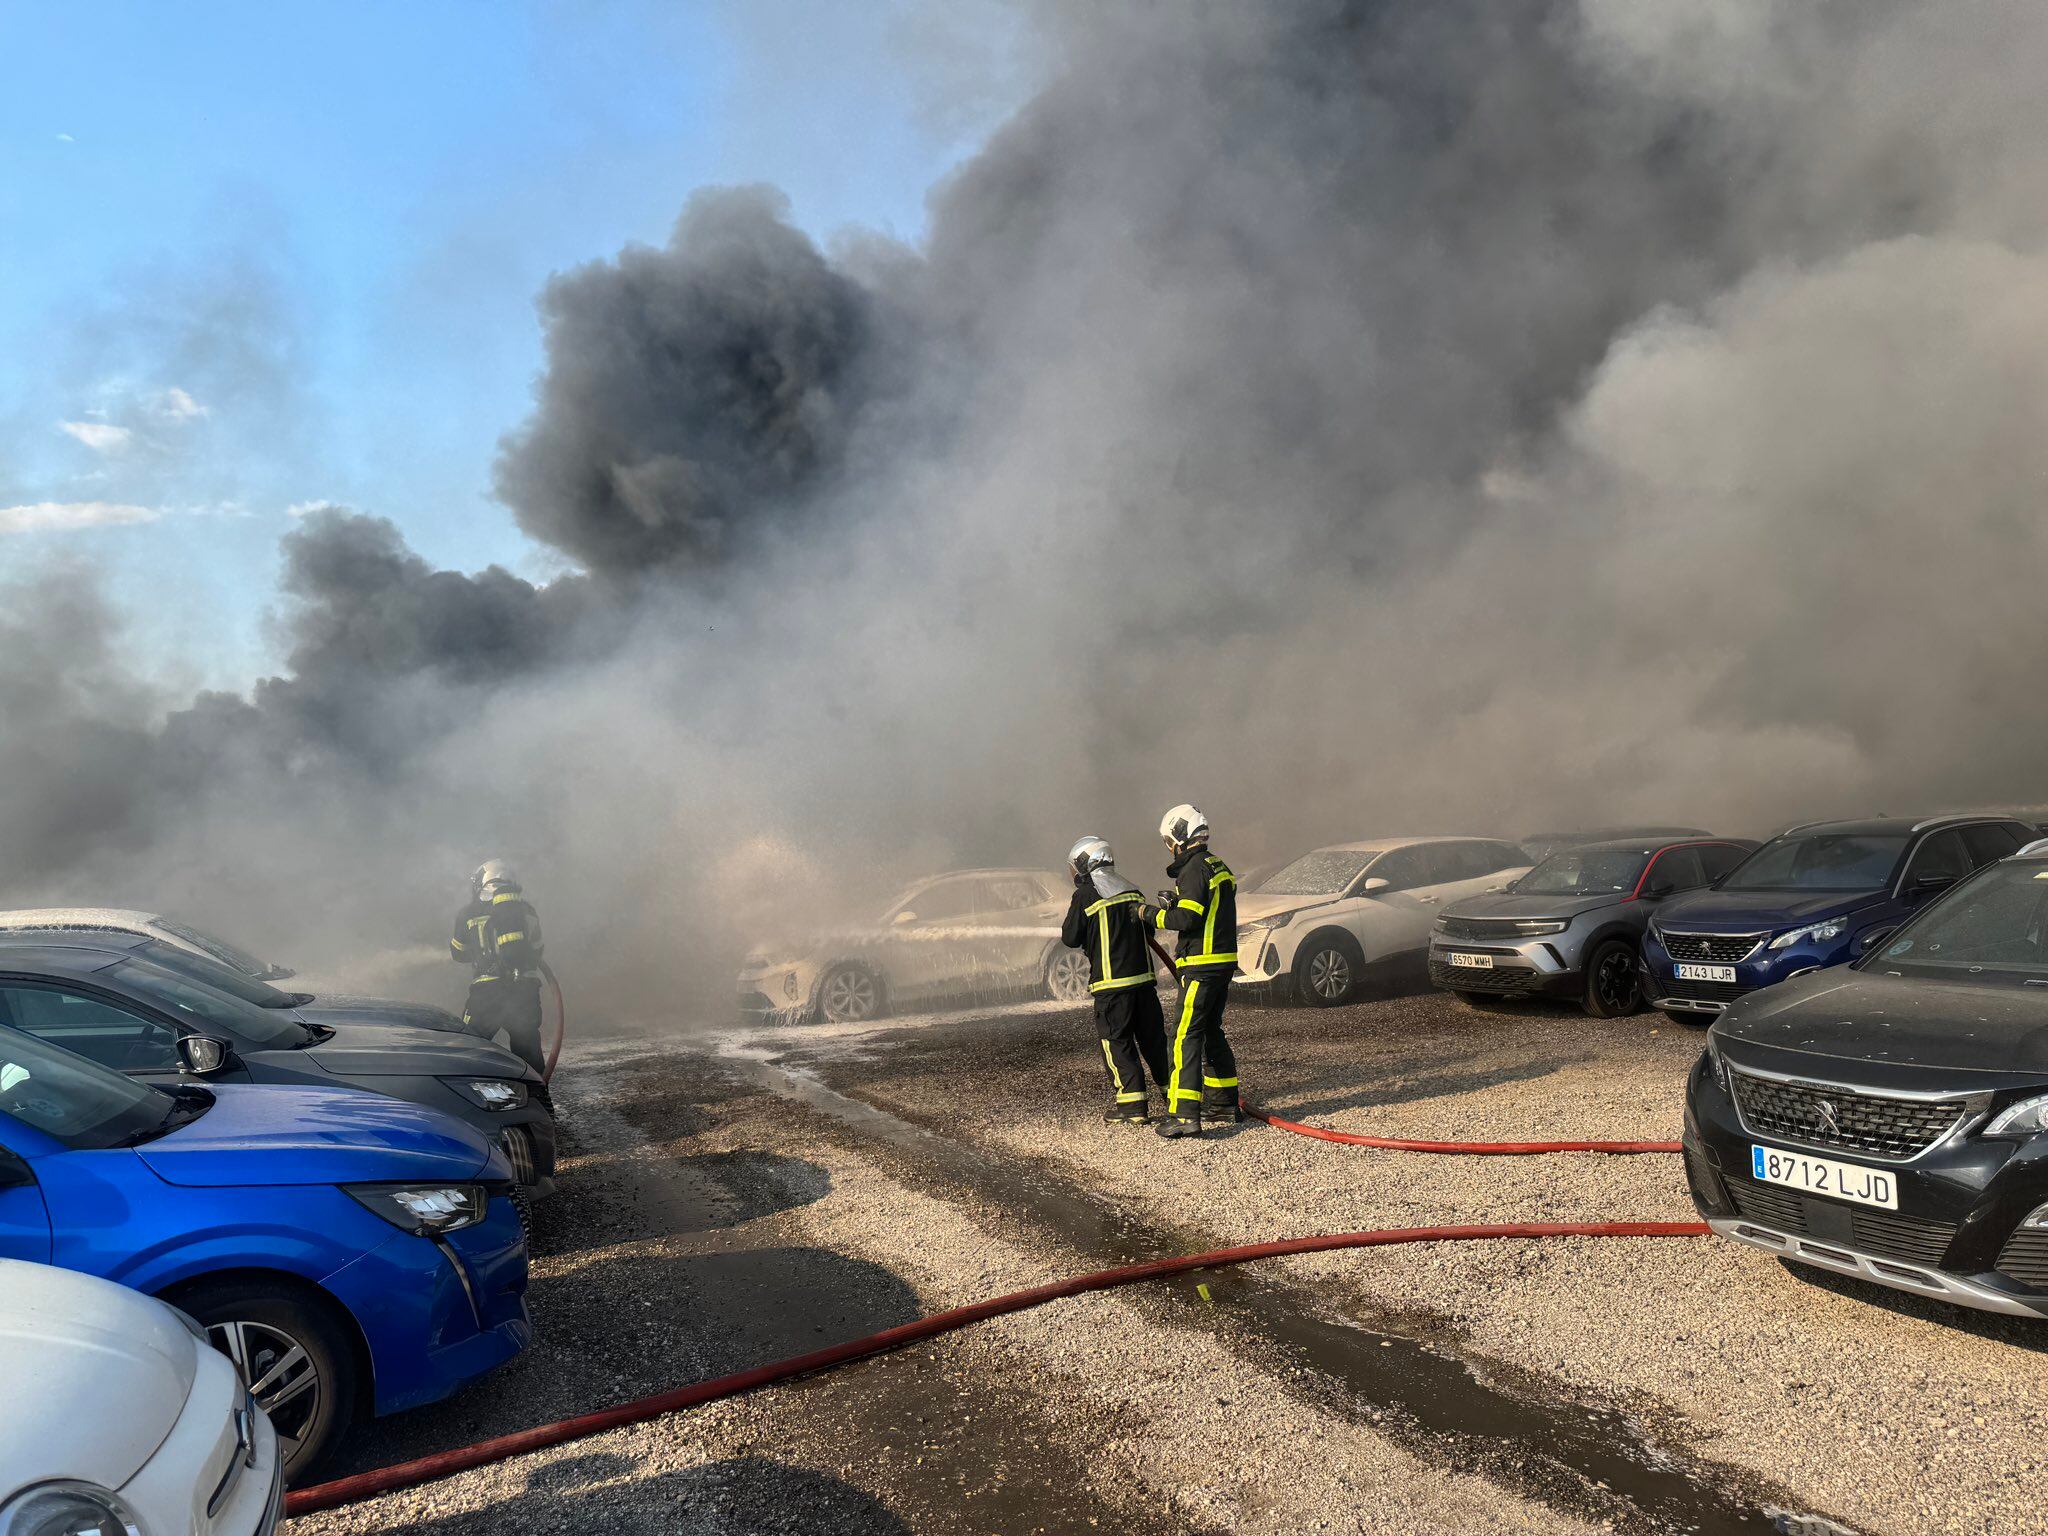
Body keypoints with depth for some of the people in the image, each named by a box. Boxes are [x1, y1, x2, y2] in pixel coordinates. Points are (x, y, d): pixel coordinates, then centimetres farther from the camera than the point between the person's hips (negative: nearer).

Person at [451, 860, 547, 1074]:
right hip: (527, 990, 3)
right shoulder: (528, 910, 13)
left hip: (487, 990, -3)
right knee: (529, 1052, 11)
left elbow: (459, 953, 20)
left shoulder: (469, 914, 5)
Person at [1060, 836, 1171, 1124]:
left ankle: (1132, 1107, 0)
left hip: (1111, 983, -6)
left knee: (1117, 1043, 2)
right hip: (1144, 978, 6)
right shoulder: (1133, 891, 11)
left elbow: (1071, 938, -2)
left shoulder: (1086, 895, -8)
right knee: (1153, 1038, 14)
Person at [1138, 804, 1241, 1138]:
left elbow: (1187, 919, -20)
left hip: (1202, 966, -10)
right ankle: (1226, 1103, 28)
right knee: (1211, 1032, 20)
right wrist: (1177, 902, 13)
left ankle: (1185, 1114, -15)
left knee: (1187, 1036, -11)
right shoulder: (1217, 866, 17)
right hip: (1223, 962, 10)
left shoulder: (1195, 869, -13)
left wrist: (1152, 914, -7)